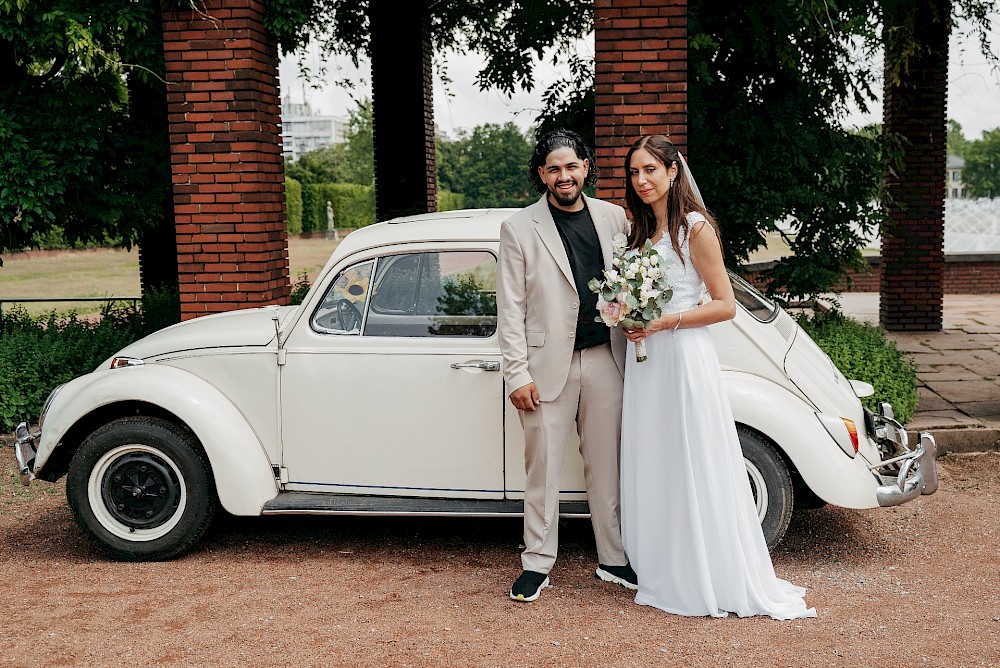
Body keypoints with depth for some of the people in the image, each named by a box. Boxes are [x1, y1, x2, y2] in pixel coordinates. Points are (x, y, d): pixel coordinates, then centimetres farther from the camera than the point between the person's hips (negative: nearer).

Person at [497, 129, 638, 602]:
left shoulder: (613, 217, 7)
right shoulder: (519, 228, -2)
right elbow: (510, 309, -4)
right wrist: (517, 375, -9)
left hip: (605, 359, 3)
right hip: (548, 364, -3)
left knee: (606, 464, 11)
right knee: (543, 468, 4)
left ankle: (614, 559, 24)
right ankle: (537, 564, 17)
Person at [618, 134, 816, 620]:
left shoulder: (695, 228, -9)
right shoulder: (640, 230, 13)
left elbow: (725, 305, -11)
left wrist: (664, 322, -18)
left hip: (684, 358, -7)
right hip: (644, 360, 8)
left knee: (694, 469, -2)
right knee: (651, 469, 10)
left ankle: (716, 580, 10)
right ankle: (663, 574, 22)